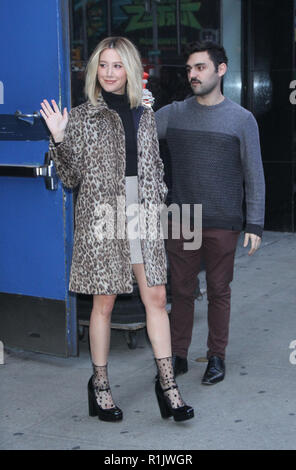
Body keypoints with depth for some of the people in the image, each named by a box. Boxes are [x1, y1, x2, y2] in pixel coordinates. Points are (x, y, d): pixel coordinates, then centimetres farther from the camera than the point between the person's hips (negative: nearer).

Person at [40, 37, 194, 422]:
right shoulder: (83, 116, 0)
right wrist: (58, 140, -16)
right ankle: (100, 384, 17)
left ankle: (167, 383, 9)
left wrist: (158, 208, 10)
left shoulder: (145, 115, 11)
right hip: (101, 215, -3)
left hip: (142, 215, 4)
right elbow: (71, 177, -3)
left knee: (156, 296, 1)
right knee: (104, 302, 2)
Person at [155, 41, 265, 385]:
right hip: (181, 223, 2)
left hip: (223, 224, -2)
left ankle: (216, 356, 22)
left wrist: (254, 224, -4)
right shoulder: (173, 114, 6)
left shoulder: (241, 119, 0)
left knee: (218, 292, 8)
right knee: (181, 291, 9)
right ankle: (178, 355, 22)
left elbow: (254, 176, 0)